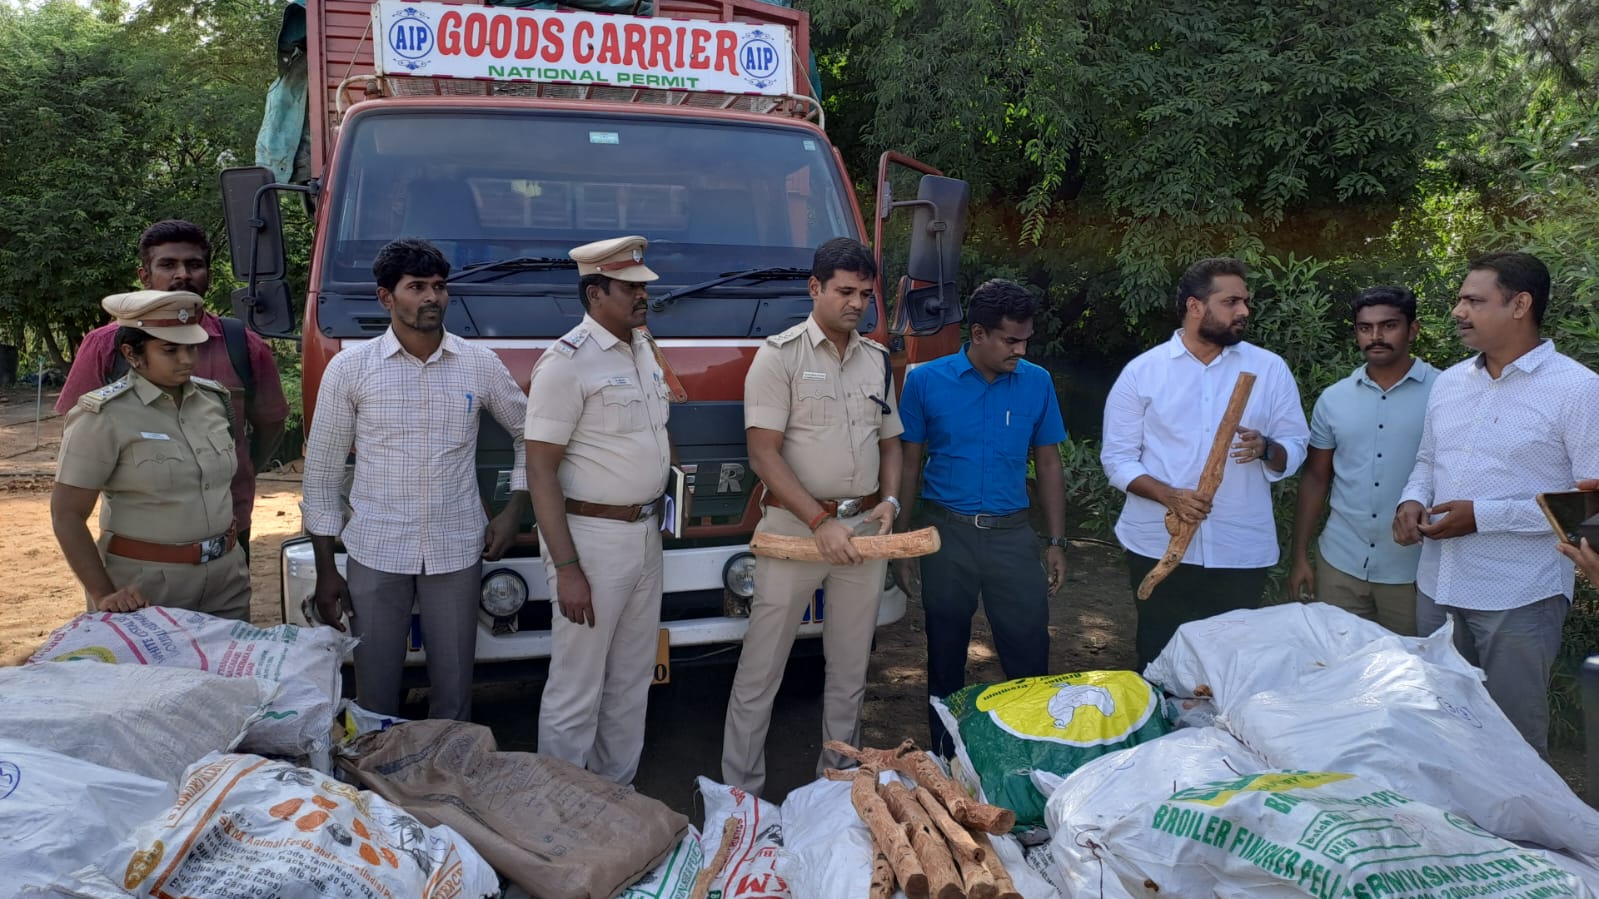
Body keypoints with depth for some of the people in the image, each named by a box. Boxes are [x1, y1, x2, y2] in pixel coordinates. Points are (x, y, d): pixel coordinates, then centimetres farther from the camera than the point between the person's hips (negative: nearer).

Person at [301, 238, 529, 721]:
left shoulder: (480, 365, 2)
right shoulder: (349, 368, -1)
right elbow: (322, 471, 3)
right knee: (375, 696, 7)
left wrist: (514, 510, 5)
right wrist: (325, 569, 1)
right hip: (375, 554, -1)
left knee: (453, 693, 8)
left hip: (457, 554, 1)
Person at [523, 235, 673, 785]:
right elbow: (540, 471, -18)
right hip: (592, 537, -8)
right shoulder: (567, 362, -15)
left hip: (645, 533, 8)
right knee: (576, 689, 2)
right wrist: (566, 568, -22)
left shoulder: (643, 348, 10)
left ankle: (618, 787, 31)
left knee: (632, 678, 17)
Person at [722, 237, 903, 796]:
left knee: (850, 669, 13)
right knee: (760, 670, 0)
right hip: (794, 526, -5)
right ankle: (740, 793, 11)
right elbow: (763, 454, -13)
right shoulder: (780, 355, -6)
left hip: (864, 530, 5)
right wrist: (821, 524, -19)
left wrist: (889, 500, 0)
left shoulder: (877, 360, 11)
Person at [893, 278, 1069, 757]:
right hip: (947, 533, -1)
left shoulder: (1037, 383, 1)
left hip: (1012, 534, 1)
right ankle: (947, 760, 26)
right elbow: (909, 465, 1)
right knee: (946, 658, 10)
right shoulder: (926, 381, -5)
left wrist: (1056, 543, 5)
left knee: (1030, 655, 1)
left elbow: (1048, 464, 8)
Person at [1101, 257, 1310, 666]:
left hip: (1242, 551, 1)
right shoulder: (1142, 372, 0)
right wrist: (1168, 495, -18)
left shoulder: (1270, 369, 4)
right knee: (1159, 663, 8)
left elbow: (1295, 448, 7)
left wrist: (1266, 449, -17)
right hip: (1159, 547, -1)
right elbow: (1117, 458, -1)